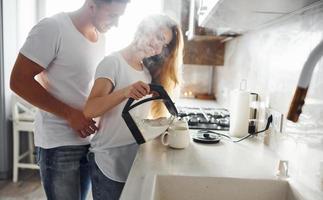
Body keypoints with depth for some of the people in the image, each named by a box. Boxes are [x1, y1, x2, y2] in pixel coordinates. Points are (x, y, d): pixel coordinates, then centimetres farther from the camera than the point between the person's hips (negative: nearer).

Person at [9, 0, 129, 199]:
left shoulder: (100, 36, 8)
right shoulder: (53, 28, -14)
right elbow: (19, 81, -14)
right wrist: (70, 114, -19)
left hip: (90, 139, 7)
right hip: (59, 143, -6)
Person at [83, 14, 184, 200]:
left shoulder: (148, 71, 9)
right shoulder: (113, 62, -11)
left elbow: (139, 116, 10)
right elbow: (89, 110, -23)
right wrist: (125, 92, -36)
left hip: (136, 161, 6)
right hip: (109, 164, -6)